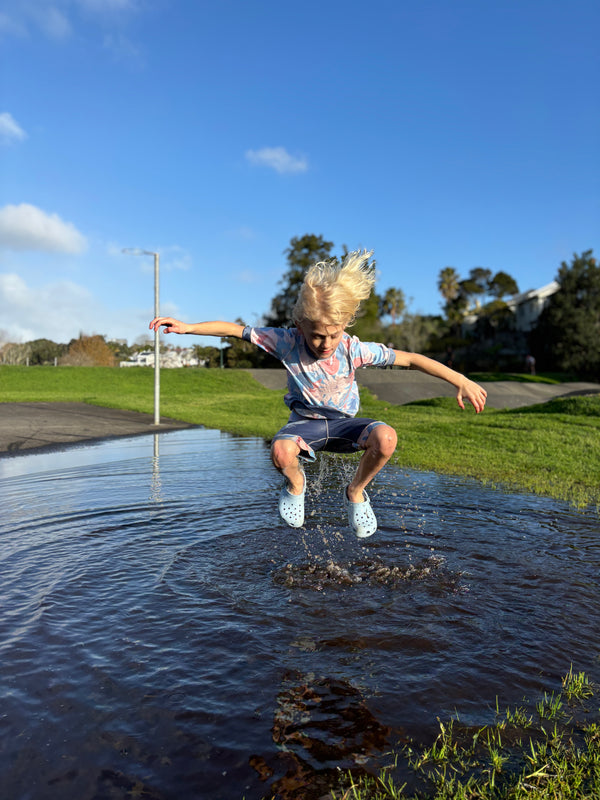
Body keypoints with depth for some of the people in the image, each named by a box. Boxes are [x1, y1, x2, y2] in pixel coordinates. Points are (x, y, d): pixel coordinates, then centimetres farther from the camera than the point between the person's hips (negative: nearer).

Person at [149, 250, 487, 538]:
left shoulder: (355, 350, -19)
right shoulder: (287, 342, -17)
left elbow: (412, 359, -16)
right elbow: (237, 330, -10)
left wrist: (461, 381, -19)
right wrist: (187, 327, -15)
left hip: (344, 423, 1)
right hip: (305, 422, -1)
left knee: (386, 437, -32)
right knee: (281, 450, -37)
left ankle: (356, 491, 0)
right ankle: (296, 483, 3)